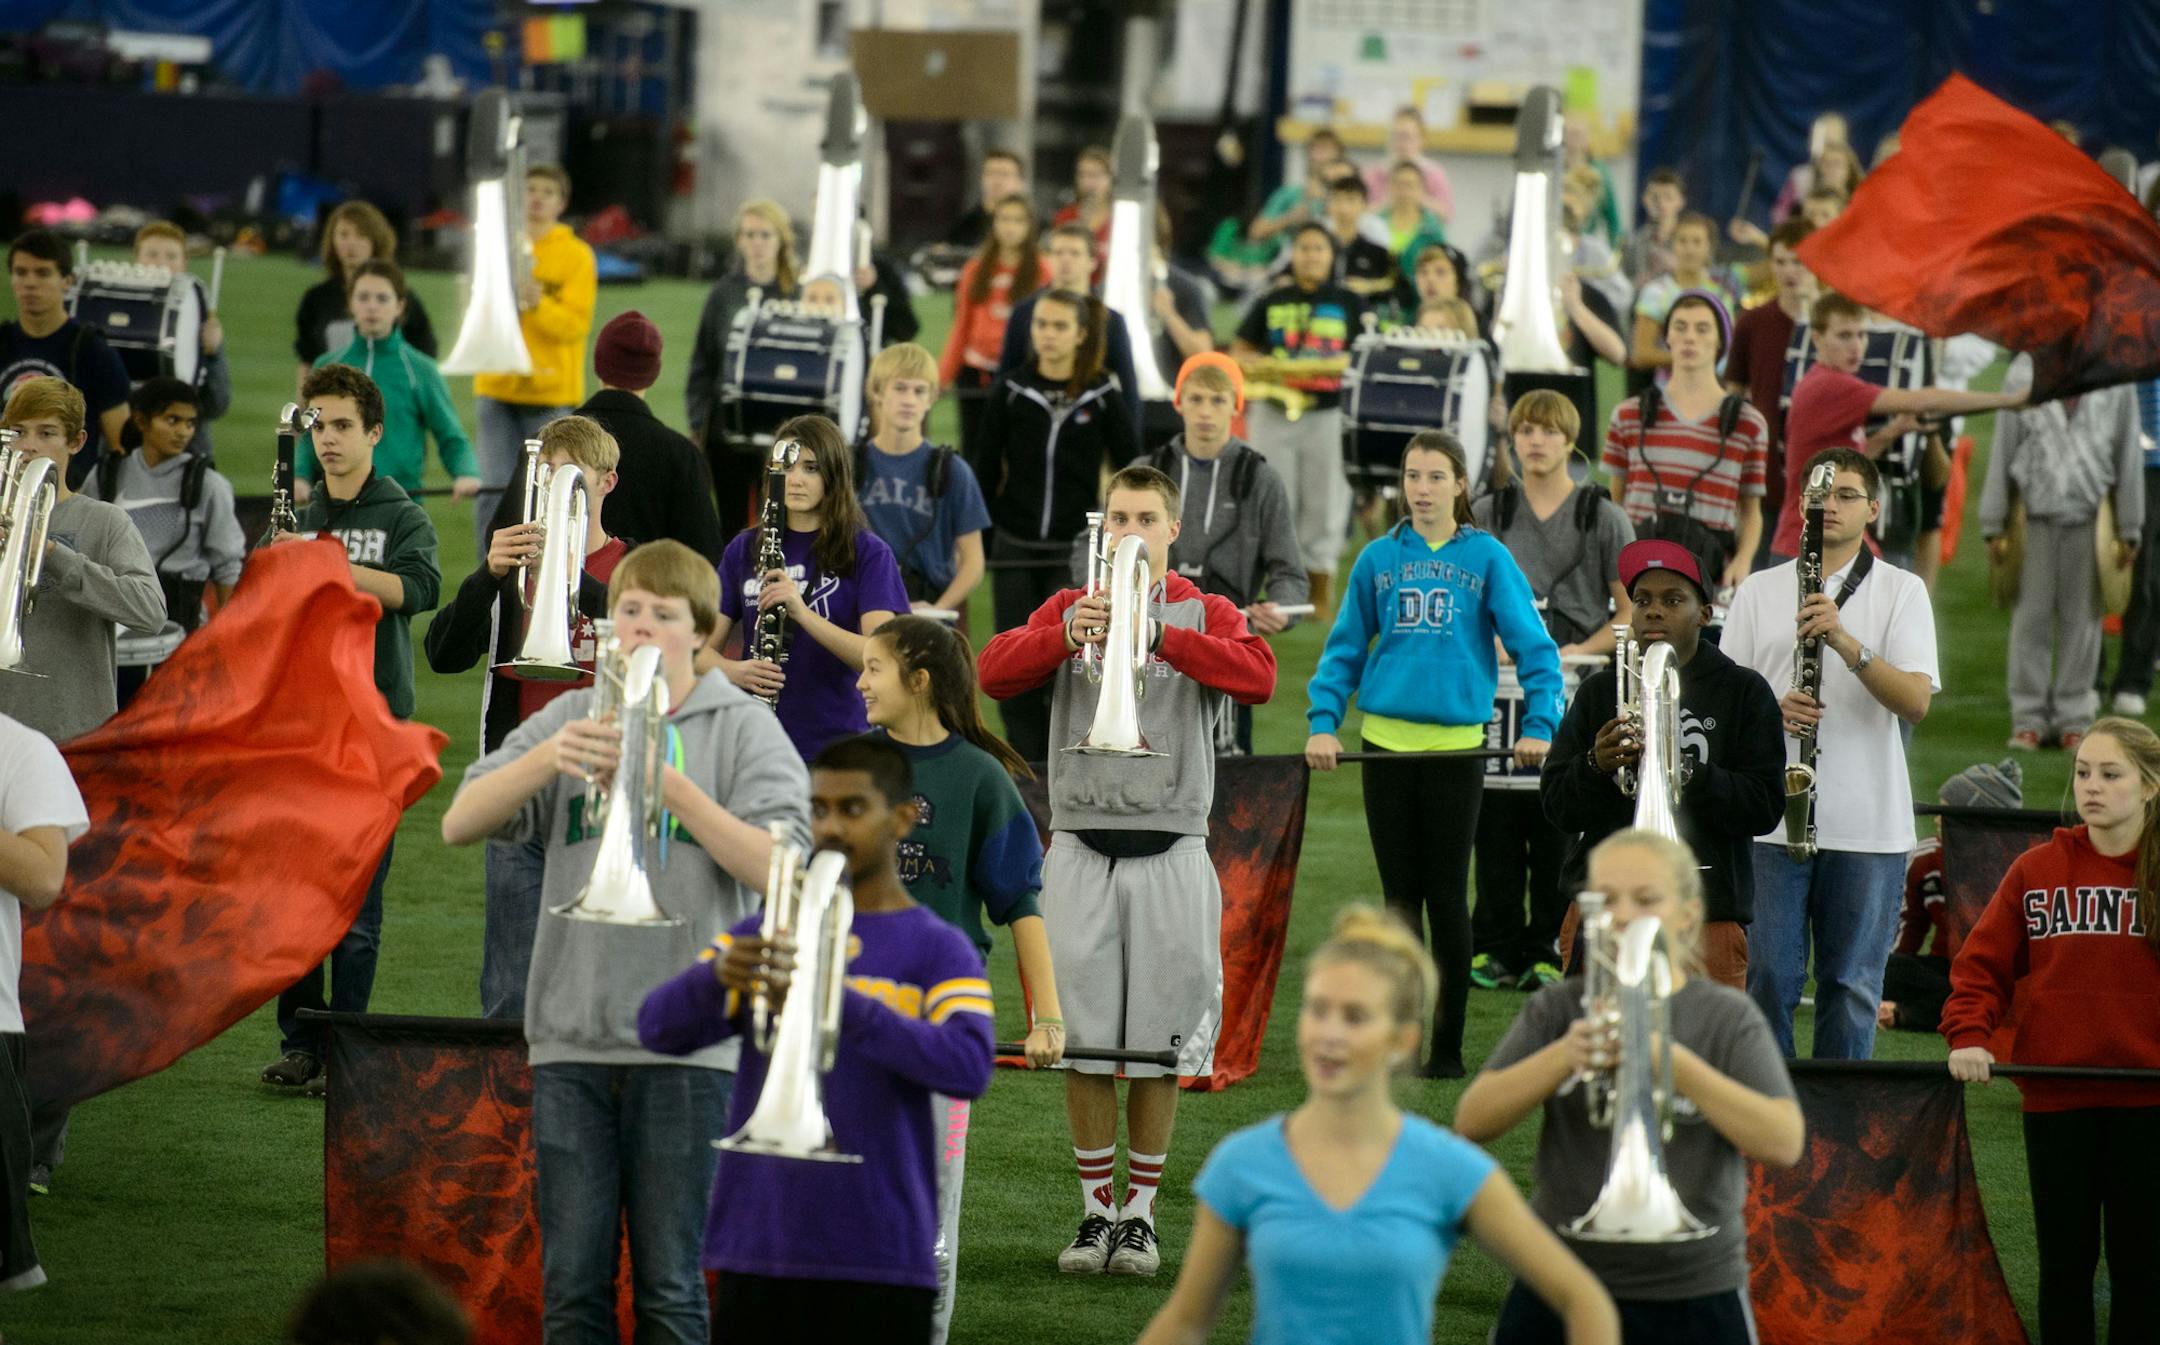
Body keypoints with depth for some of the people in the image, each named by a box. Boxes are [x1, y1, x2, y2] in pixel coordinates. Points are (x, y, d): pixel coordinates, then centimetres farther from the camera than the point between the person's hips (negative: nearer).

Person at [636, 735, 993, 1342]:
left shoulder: (939, 950, 3)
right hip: (757, 1249, 3)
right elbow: (659, 1029, 1)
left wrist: (840, 1004, -28)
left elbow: (969, 1067, -16)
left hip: (880, 1262, -3)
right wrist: (717, 976, -23)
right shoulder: (765, 932, 12)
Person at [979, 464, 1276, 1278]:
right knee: (1084, 1042, -1)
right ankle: (1095, 1212, 9)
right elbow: (995, 674, -5)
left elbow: (1259, 677, -13)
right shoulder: (1069, 609, 11)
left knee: (1157, 1047, -1)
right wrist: (1067, 637, -23)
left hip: (1169, 851, -1)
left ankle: (1141, 1214, 9)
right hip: (1081, 844, 1)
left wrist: (1161, 637, -24)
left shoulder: (1204, 615, 7)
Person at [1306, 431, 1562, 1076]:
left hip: (1456, 743, -2)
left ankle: (1448, 1044, 7)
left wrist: (1539, 726, -13)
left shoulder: (1487, 558, 0)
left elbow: (1533, 646, -2)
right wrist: (1323, 724, -1)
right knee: (1401, 896, 6)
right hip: (1385, 742, 2)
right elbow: (1345, 648, 10)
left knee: (1447, 897, 0)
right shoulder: (1379, 559, 6)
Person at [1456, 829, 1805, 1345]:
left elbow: (1784, 1142, -15)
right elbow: (1472, 1122, -7)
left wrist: (1677, 1066, -26)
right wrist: (1561, 1058, -24)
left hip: (1693, 1301, -2)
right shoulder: (1556, 1010, 5)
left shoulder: (1729, 1019, 0)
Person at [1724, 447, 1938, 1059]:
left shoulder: (1902, 591, 4)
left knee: (1851, 984, 3)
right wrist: (1774, 709, -11)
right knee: (1770, 977, -1)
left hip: (1869, 824, -1)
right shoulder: (1760, 590, 11)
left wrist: (1846, 642, -22)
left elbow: (1915, 701, -8)